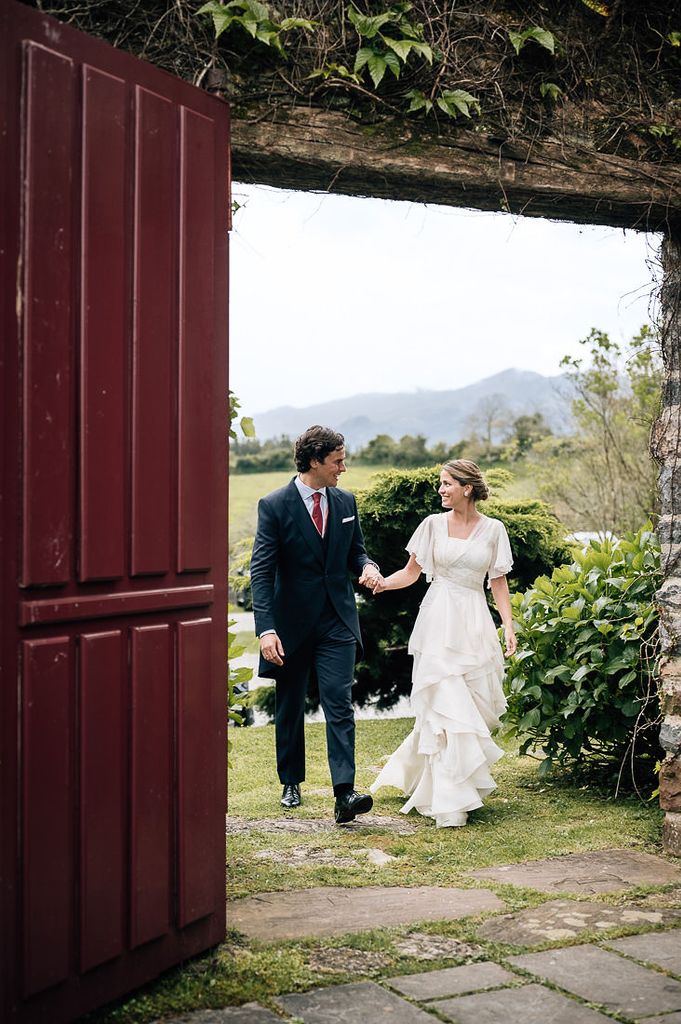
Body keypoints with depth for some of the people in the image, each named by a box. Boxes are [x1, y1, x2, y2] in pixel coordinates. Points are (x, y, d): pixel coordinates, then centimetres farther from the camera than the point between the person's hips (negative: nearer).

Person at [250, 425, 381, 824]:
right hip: (292, 622, -2)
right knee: (290, 707, 13)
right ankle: (291, 782, 30)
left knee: (340, 703, -10)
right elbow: (261, 570, -13)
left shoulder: (346, 502, 5)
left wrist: (367, 565, -9)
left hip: (337, 622, 2)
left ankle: (344, 792, -15)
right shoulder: (274, 506, -9)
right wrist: (266, 628, -22)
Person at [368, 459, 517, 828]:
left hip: (475, 624, 3)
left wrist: (509, 626, -1)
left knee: (478, 706, 5)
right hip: (439, 621, -2)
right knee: (446, 707, -7)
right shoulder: (433, 524, 3)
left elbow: (498, 582, 8)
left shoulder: (493, 529, 6)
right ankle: (449, 801, -2)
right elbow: (411, 572, 5)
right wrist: (384, 582, -14)